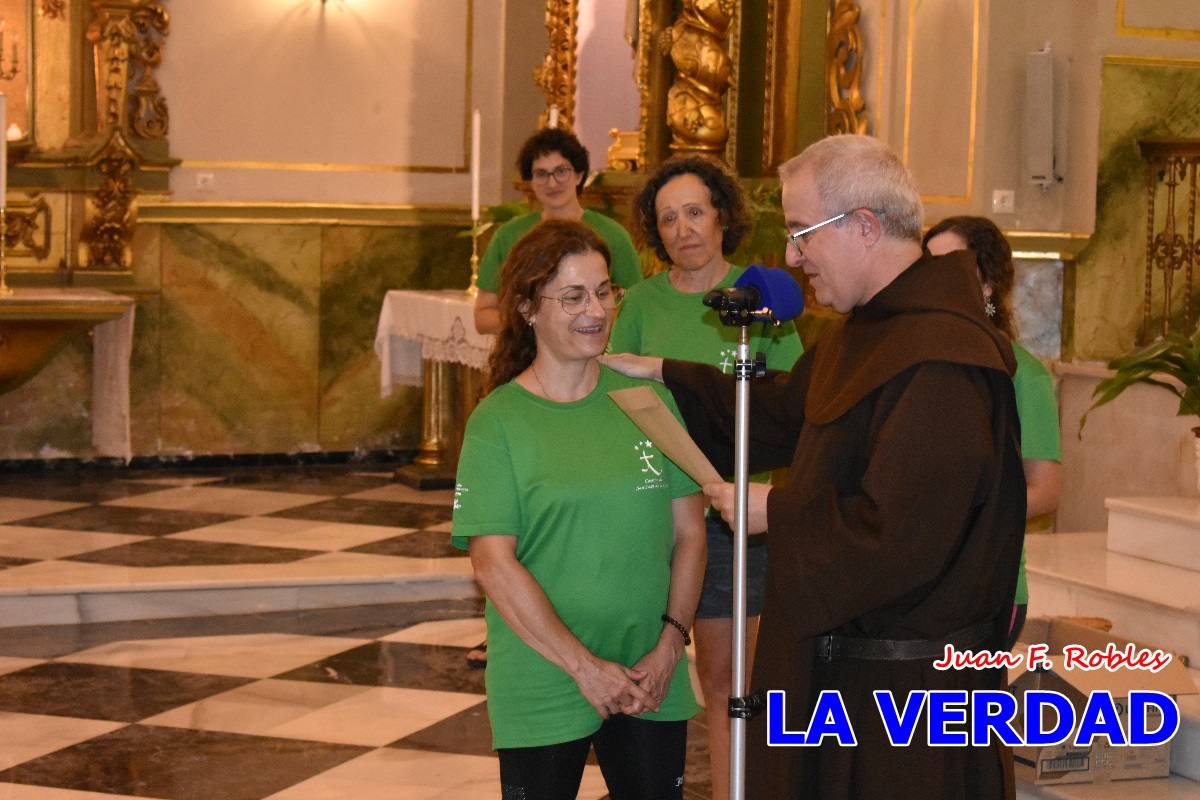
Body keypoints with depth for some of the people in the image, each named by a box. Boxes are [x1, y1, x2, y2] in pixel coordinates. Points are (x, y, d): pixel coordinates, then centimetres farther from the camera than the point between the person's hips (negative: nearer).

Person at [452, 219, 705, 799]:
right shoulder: (497, 422, -6)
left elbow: (689, 532, 5)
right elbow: (494, 565, -11)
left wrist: (670, 644, -6)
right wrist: (585, 667, -14)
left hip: (652, 684, 3)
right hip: (541, 695, -3)